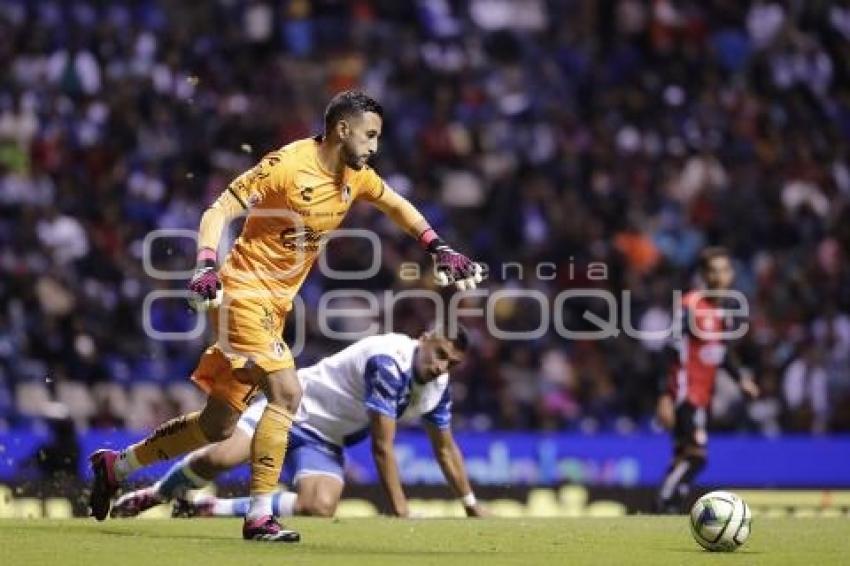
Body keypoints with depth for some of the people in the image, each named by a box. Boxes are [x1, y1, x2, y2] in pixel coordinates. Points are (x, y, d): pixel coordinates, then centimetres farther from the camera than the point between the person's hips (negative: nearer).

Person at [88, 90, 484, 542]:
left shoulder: (356, 176, 4)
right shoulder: (287, 165, -18)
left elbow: (396, 205, 24)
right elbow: (218, 212, -18)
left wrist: (438, 248, 12)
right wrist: (207, 266, -33)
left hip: (277, 303, 8)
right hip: (246, 290, -8)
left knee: (218, 426, 10)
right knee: (286, 391, -23)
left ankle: (116, 465, 27)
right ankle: (259, 517, -17)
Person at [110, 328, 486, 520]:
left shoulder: (438, 387, -1)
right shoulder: (389, 360, -26)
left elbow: (445, 449, 15)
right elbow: (382, 448, -26)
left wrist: (472, 507, 15)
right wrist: (401, 513, -26)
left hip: (324, 442, 7)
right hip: (294, 407, -7)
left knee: (319, 508, -23)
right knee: (220, 458, -30)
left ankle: (213, 509, -6)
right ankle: (155, 494, 2)